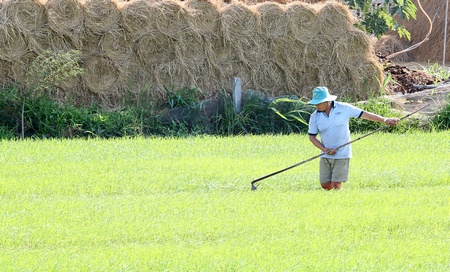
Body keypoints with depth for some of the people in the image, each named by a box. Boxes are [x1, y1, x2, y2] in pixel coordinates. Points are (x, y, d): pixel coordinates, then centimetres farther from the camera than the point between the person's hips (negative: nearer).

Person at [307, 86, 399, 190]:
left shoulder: (344, 108, -5)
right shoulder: (315, 117, 1)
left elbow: (364, 114, -1)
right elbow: (312, 137, 6)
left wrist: (385, 120, -5)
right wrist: (324, 149, -9)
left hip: (342, 154, -3)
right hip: (326, 156, 3)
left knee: (335, 185, -10)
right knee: (325, 185, 1)